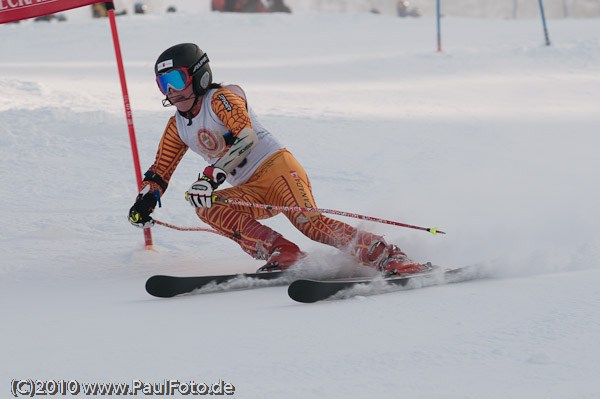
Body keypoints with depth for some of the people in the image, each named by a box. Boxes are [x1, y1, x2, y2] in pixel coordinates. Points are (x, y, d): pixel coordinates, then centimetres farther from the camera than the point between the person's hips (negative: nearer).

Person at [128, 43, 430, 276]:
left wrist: (211, 176, -34)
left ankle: (390, 258, -29)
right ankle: (282, 255, -29)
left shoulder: (221, 98, -7)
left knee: (308, 221, -29)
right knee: (207, 208, -22)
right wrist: (143, 204, 7)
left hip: (276, 167, -7)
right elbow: (159, 172, 26)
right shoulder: (177, 128, 16)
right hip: (250, 191, 7)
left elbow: (245, 137, -24)